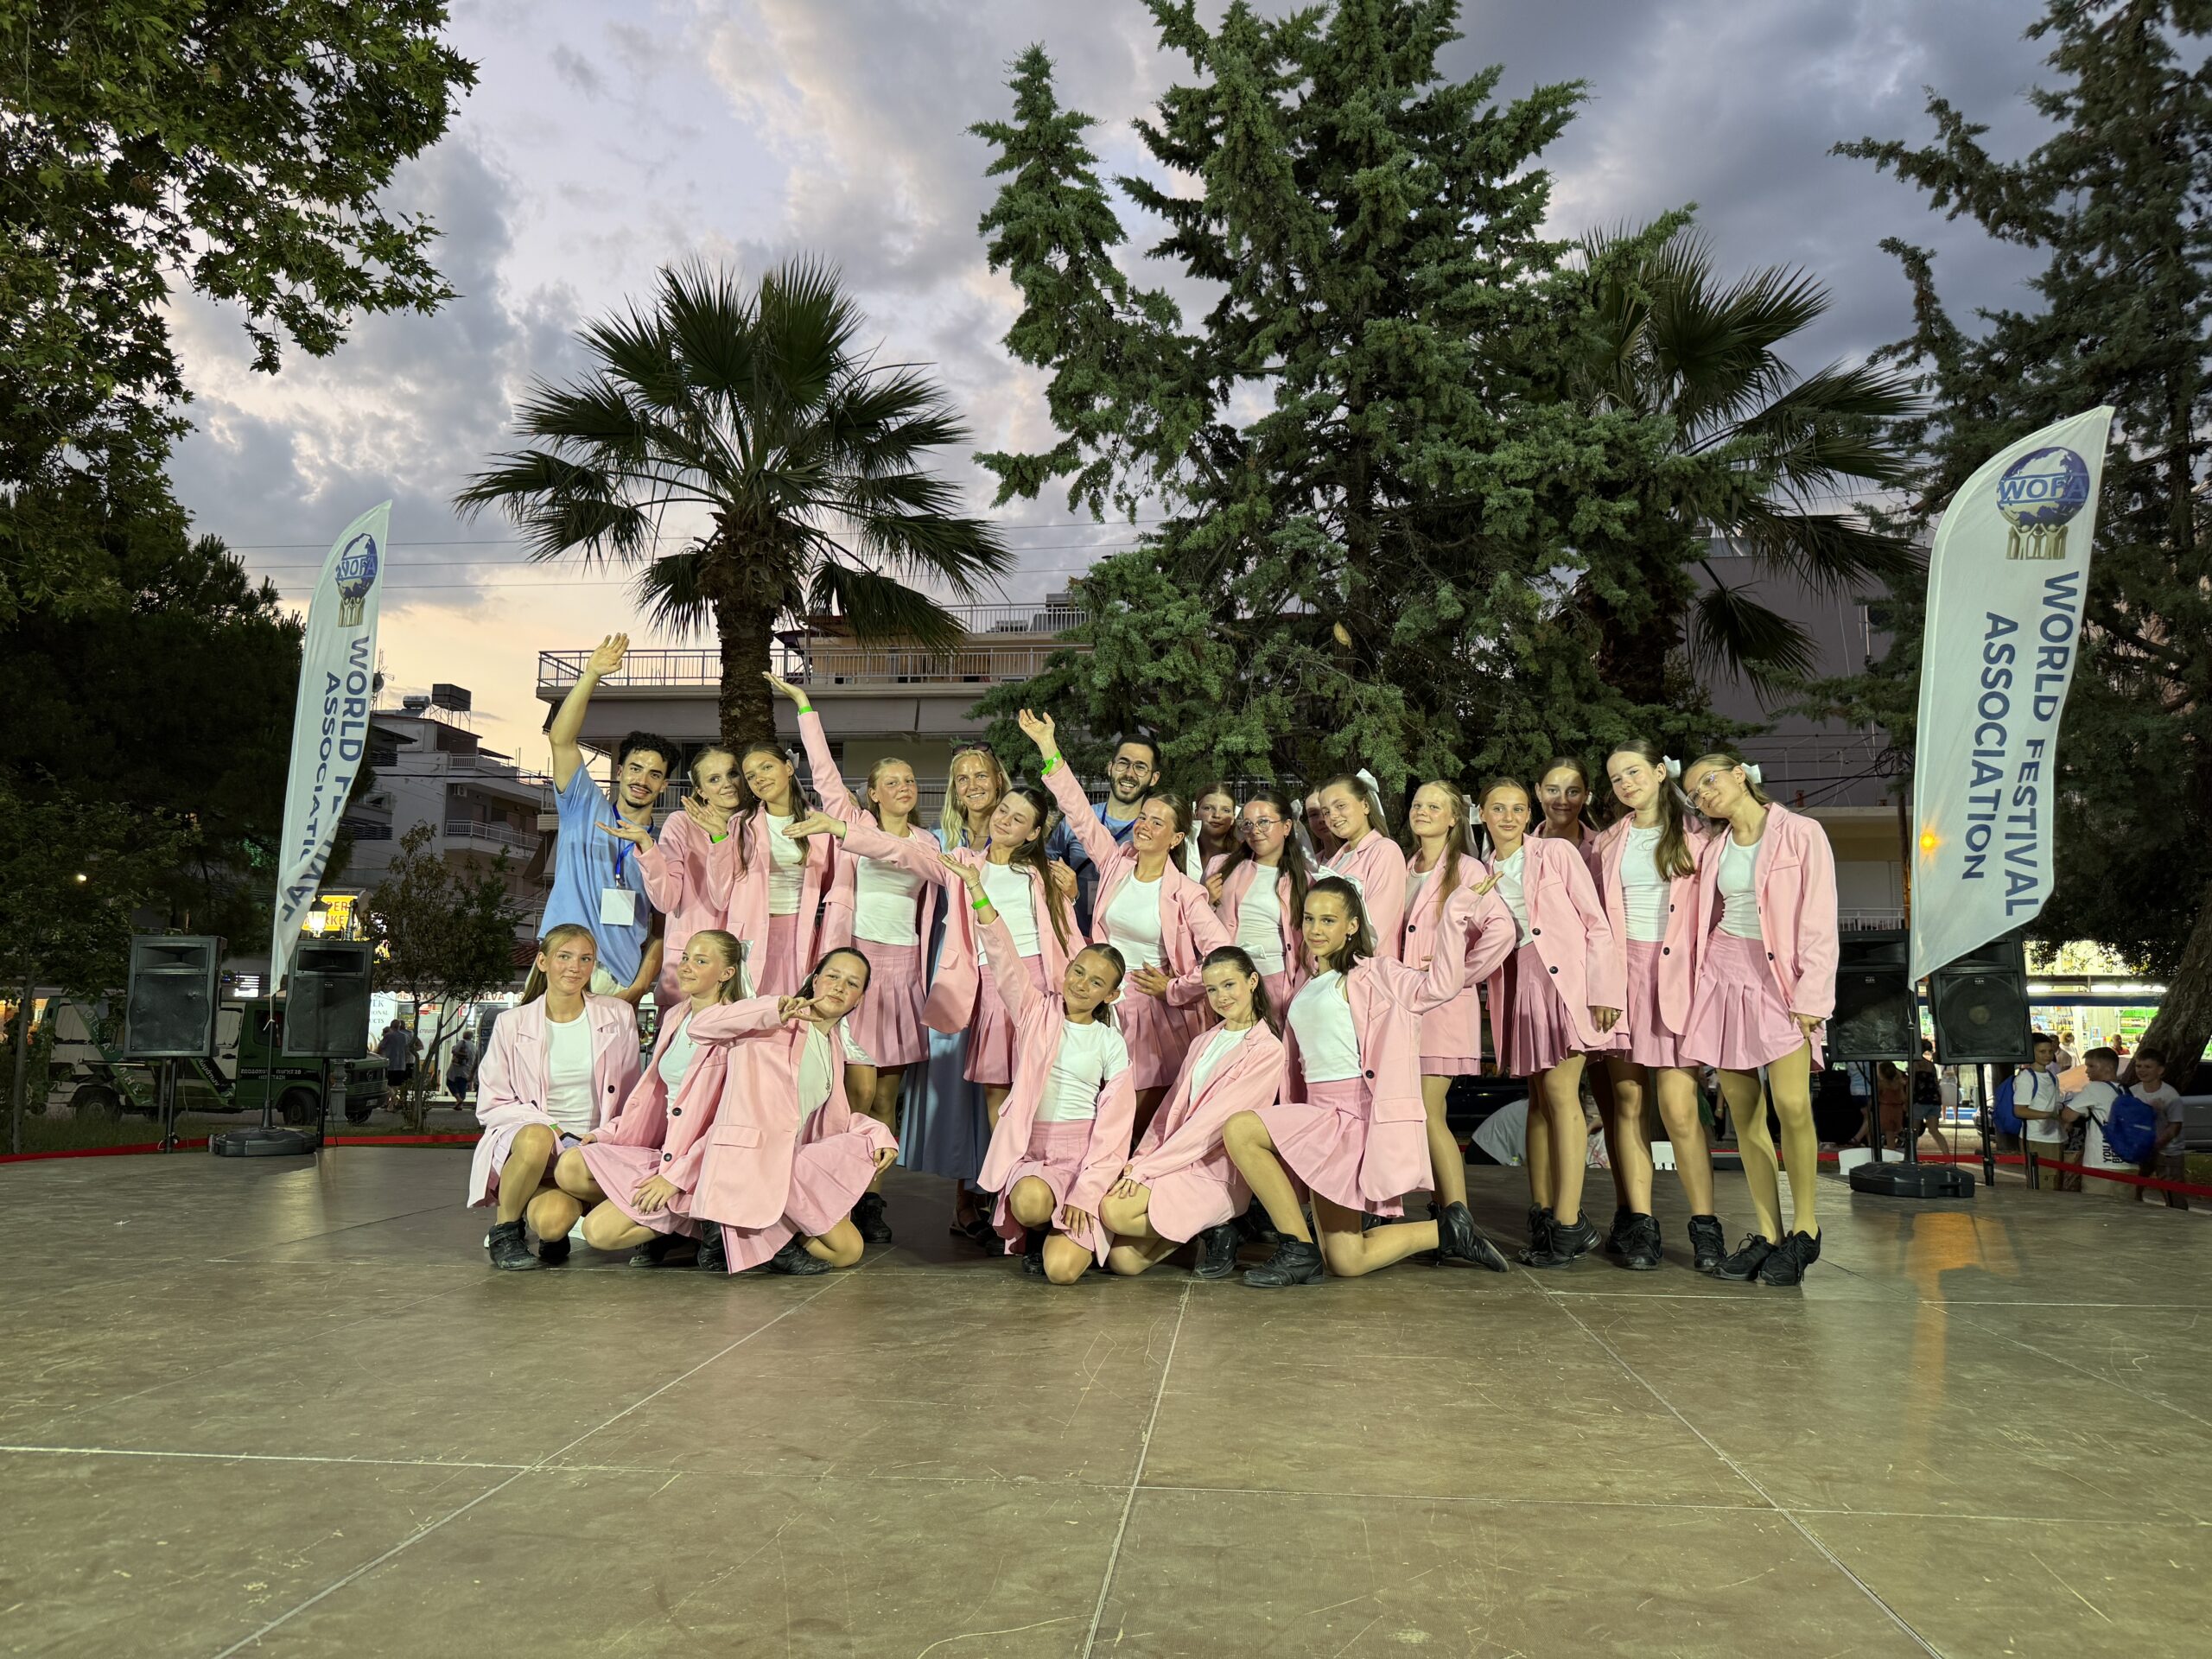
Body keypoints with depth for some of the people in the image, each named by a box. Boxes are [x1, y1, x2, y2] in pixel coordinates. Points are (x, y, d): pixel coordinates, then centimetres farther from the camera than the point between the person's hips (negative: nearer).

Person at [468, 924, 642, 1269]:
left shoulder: (618, 1016, 4)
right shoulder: (512, 1024, 0)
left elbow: (629, 1095, 12)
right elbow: (491, 1105, -1)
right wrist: (557, 1131, -13)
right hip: (526, 1142, 0)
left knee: (555, 1221, -29)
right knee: (536, 1139, -38)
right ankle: (504, 1229, -10)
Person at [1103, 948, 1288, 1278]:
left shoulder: (1267, 1050, -6)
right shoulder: (1202, 1043, 19)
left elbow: (1211, 1123, -14)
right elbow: (1171, 1110, 15)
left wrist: (1146, 1169, -16)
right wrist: (1139, 1159, -3)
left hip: (1217, 1174, -7)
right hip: (1178, 1164, 7)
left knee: (1115, 1211, -26)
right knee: (1122, 1260, -12)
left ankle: (1213, 1230, -4)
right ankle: (1200, 1227, 10)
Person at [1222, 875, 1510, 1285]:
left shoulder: (1371, 975, -2)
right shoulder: (1308, 990, 20)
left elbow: (1440, 986, -18)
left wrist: (1455, 914, -22)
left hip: (1353, 1115, -8)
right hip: (1317, 1113, 8)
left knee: (1240, 1130, -24)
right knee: (1345, 1263, 4)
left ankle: (1299, 1250, -14)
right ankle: (1446, 1230, 19)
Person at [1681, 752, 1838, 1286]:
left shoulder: (1801, 834, -3)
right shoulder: (1715, 848, 12)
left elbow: (1820, 922, -7)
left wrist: (1811, 996, -13)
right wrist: (1695, 988, 9)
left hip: (1778, 976, -5)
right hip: (1723, 972, 5)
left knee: (1792, 1104, -16)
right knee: (1743, 1111, 3)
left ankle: (1804, 1229, 0)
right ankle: (1768, 1232, 10)